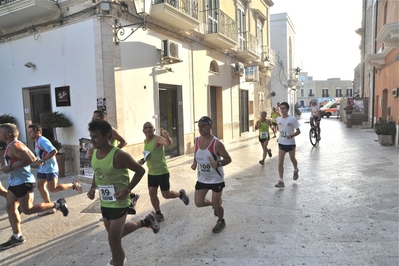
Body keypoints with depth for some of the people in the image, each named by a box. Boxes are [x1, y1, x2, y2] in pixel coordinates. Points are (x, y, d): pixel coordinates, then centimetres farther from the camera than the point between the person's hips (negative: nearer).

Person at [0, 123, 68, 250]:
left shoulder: (14, 146, -18)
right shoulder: (12, 146, 14)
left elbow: (29, 160, -29)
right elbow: (33, 158, 16)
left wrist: (11, 168, -23)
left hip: (24, 182, -10)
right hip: (15, 182, 10)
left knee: (27, 210, -5)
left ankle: (57, 204, 5)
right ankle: (17, 237, 18)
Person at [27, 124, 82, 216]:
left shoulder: (42, 141, -18)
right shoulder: (37, 142, 14)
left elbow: (54, 151, -30)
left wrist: (42, 161, -26)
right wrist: (37, 161, 3)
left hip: (50, 168, -10)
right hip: (42, 168, 10)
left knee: (53, 189, -8)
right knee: (40, 187, 8)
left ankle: (74, 185, 9)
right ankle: (49, 208, 17)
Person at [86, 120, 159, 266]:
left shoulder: (119, 155, -25)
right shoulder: (94, 153, -1)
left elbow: (140, 171, -17)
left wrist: (127, 189, -22)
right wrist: (93, 187, 1)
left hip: (118, 203, -8)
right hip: (104, 202, 9)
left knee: (114, 239, 1)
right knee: (115, 232, 26)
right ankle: (146, 222, 46)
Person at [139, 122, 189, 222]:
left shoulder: (158, 139, -18)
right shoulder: (145, 141, 8)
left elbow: (169, 143, -39)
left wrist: (167, 137, -62)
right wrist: (143, 160, 3)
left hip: (162, 172, -7)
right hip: (151, 173, 7)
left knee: (166, 195, 2)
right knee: (152, 194, 4)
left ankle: (181, 194, 32)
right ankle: (159, 214, 21)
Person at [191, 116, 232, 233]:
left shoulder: (217, 143, -21)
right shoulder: (196, 141, -5)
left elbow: (228, 159, -14)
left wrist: (218, 164, -33)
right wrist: (194, 163, -4)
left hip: (216, 179, -5)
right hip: (202, 178, 5)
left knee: (216, 205, 5)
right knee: (199, 203, 6)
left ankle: (221, 221, 37)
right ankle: (214, 203, 39)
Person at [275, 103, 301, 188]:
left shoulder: (292, 119, -14)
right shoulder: (278, 119, -1)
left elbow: (298, 131, -11)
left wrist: (291, 136, -27)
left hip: (290, 143, -3)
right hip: (281, 143, 3)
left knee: (292, 159, 20)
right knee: (280, 163, -5)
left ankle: (296, 170, 52)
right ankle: (281, 181, -1)